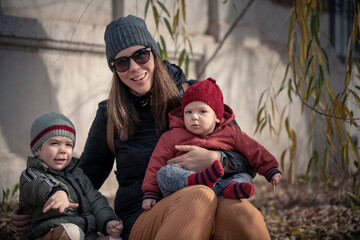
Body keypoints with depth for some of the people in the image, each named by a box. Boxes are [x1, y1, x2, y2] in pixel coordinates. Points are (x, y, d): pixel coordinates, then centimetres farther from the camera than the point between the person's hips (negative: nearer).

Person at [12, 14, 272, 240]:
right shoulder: (110, 115, 11)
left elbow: (243, 153, 9)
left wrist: (214, 159, -14)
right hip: (140, 219, 0)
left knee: (244, 213, -38)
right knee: (200, 197, -36)